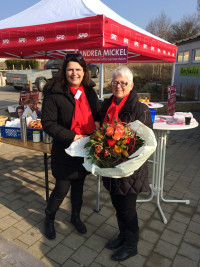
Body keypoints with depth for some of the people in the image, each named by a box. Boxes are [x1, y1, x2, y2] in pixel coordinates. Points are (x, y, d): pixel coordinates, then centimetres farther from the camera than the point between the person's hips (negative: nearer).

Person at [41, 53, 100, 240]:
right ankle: (49, 219, 36)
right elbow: (48, 123, -15)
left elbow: (97, 114, 17)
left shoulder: (89, 92, 5)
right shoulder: (54, 93, -13)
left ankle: (75, 217, 45)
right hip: (65, 151, -5)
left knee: (78, 186, 20)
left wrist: (98, 124, -5)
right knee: (61, 189, 6)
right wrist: (72, 137, -21)